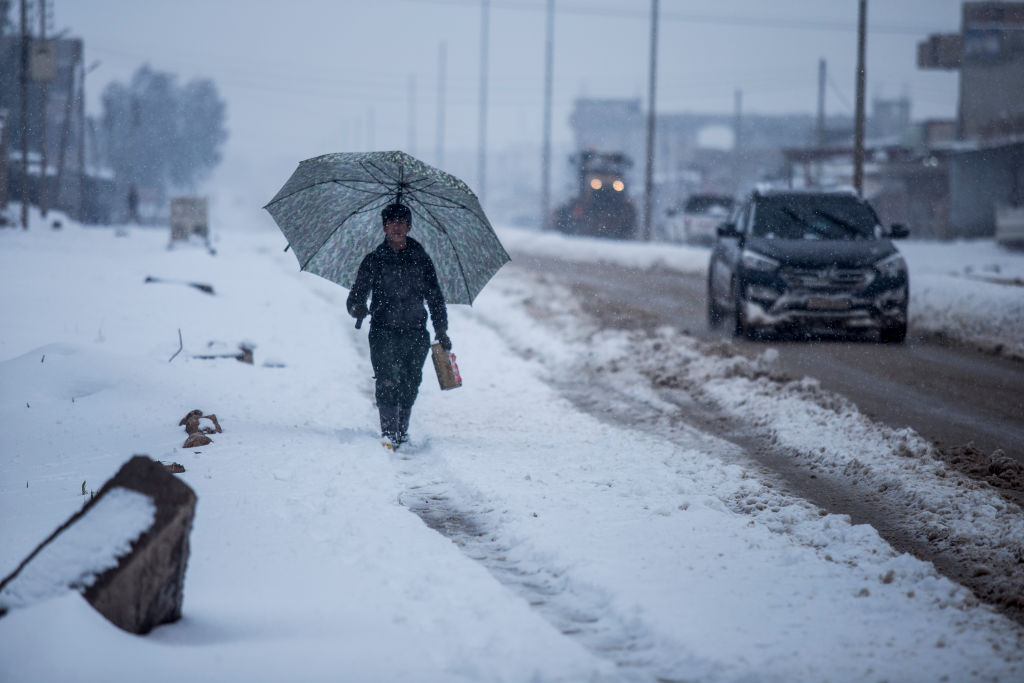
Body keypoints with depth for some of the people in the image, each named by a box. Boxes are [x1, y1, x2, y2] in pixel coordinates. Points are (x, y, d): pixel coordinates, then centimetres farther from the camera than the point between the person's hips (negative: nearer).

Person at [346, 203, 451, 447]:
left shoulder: (421, 260, 11)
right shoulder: (373, 260, 6)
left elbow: (435, 297, 17)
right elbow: (356, 294, 4)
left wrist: (441, 331, 11)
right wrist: (357, 308, -20)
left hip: (415, 335, 2)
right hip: (383, 333, -2)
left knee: (410, 387, 3)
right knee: (387, 385, -15)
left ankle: (402, 432, 19)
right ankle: (389, 434, -15)